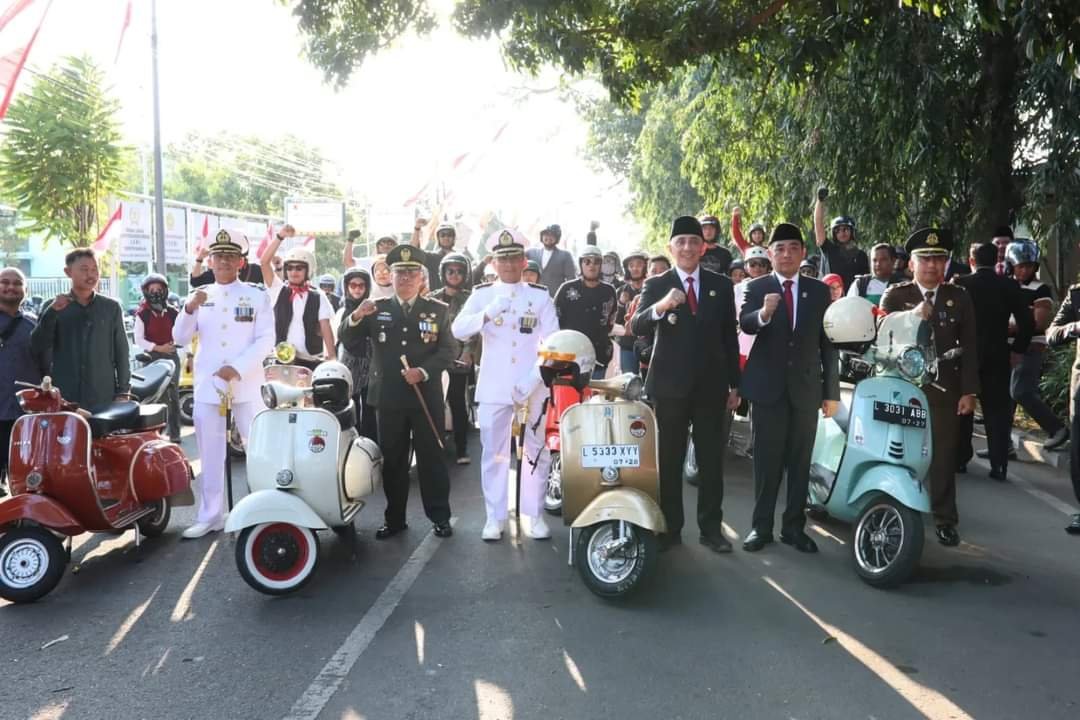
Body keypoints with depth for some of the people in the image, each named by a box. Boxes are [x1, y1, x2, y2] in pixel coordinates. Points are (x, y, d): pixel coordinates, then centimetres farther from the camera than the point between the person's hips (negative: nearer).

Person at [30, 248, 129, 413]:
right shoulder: (53, 307, 8)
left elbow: (122, 352, 8)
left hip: (103, 400, 0)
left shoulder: (111, 307, 9)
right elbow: (37, 349, 0)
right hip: (62, 400, 0)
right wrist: (52, 313, -12)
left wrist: (123, 391, 3)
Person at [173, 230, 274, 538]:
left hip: (247, 385, -3)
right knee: (210, 454, 8)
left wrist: (237, 368, -17)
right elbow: (180, 338, 4)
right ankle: (210, 516, 16)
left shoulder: (257, 296, 4)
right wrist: (189, 309, -14)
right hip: (207, 386, 3)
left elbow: (266, 340, -5)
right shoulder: (200, 296, 12)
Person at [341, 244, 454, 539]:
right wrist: (356, 316, -20)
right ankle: (394, 518, 18)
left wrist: (424, 371, -18)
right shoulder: (376, 309, 8)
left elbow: (447, 351, -1)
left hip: (427, 396, -1)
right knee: (392, 460, 8)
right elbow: (346, 337, 1)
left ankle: (439, 516, 15)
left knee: (432, 458, 5)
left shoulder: (438, 310, 5)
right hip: (388, 397, 1)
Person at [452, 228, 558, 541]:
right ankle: (494, 517, 14)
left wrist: (533, 379, -15)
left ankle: (535, 515, 18)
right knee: (493, 453, 5)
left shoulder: (540, 295, 4)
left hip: (533, 387, 0)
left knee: (537, 453, 6)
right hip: (493, 388, 0)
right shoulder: (482, 294, 5)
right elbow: (458, 330, -10)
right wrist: (486, 315, -29)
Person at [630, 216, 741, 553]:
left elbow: (730, 337, 8)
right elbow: (637, 327, -15)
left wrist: (735, 385, 6)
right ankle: (670, 528, 15)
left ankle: (711, 528, 17)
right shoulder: (656, 285, 1)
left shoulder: (721, 285, 7)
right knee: (669, 460, 6)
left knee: (712, 460, 7)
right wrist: (661, 306, -34)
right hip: (670, 385, -1)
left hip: (711, 385, 2)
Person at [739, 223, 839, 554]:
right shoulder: (756, 287, 0)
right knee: (767, 460, 4)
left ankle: (794, 527, 19)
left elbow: (828, 342, 5)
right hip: (768, 386, -2)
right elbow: (745, 324, -18)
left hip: (807, 387, 2)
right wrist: (763, 314, -41)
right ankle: (761, 526, 14)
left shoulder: (819, 290, 6)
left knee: (800, 462, 9)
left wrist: (832, 391, 3)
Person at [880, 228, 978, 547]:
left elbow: (969, 346, 5)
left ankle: (945, 519, 13)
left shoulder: (959, 297, 7)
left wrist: (969, 391, -2)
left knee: (943, 457, 4)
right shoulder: (895, 296, 2)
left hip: (944, 389, 1)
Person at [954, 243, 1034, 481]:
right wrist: (1017, 350, 4)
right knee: (997, 412, 5)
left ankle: (959, 459, 16)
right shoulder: (1009, 285, -3)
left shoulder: (960, 283, -6)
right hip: (998, 357, 1)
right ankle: (998, 466, 1)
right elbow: (1027, 322, -6)